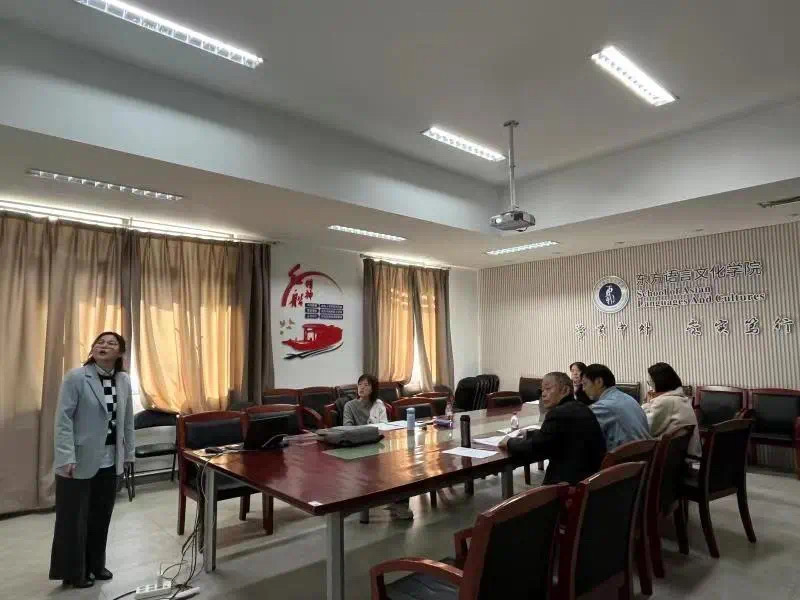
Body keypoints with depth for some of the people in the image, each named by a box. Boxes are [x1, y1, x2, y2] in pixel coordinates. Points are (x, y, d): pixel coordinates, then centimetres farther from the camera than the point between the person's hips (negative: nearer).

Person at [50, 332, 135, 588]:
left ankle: (96, 565, 33)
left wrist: (128, 452, 11)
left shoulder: (124, 380, 4)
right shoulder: (76, 377, -12)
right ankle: (73, 572, 27)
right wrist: (66, 457, -19)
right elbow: (63, 419, -14)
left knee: (101, 516, 15)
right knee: (74, 518, 9)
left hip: (110, 461, 5)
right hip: (80, 460, -5)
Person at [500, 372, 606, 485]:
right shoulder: (582, 408, 10)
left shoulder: (559, 413, -18)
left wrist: (510, 442, -1)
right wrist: (531, 433, 11)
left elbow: (534, 449, -16)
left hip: (572, 483, -9)